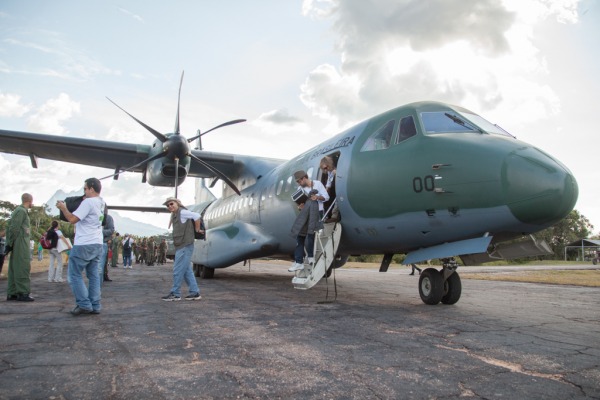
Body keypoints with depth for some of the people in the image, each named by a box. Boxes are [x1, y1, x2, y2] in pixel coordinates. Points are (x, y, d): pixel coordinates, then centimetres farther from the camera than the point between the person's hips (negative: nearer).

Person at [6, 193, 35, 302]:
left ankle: (12, 293, 12)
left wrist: (10, 242, 16)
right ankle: (23, 293, -9)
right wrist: (11, 242, -10)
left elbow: (11, 226, 17)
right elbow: (14, 228, -16)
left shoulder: (18, 210, 18)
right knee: (23, 268, -9)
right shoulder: (22, 211, -11)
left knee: (15, 268, 9)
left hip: (18, 244, 9)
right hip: (21, 242, -9)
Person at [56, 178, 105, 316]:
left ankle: (84, 305, -2)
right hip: (97, 245, 8)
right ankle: (95, 306, 8)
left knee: (75, 275, 2)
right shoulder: (101, 203, 13)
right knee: (94, 276, 8)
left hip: (83, 245, -8)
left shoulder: (88, 202, -13)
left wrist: (63, 208, -1)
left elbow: (73, 219, -15)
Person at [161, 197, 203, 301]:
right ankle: (195, 293, 16)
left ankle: (175, 294, 3)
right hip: (180, 247, 10)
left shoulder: (182, 212, -12)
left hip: (185, 246, -10)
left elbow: (197, 216, -20)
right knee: (187, 271, 11)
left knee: (178, 271, -5)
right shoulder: (174, 215, 16)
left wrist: (197, 229, -10)